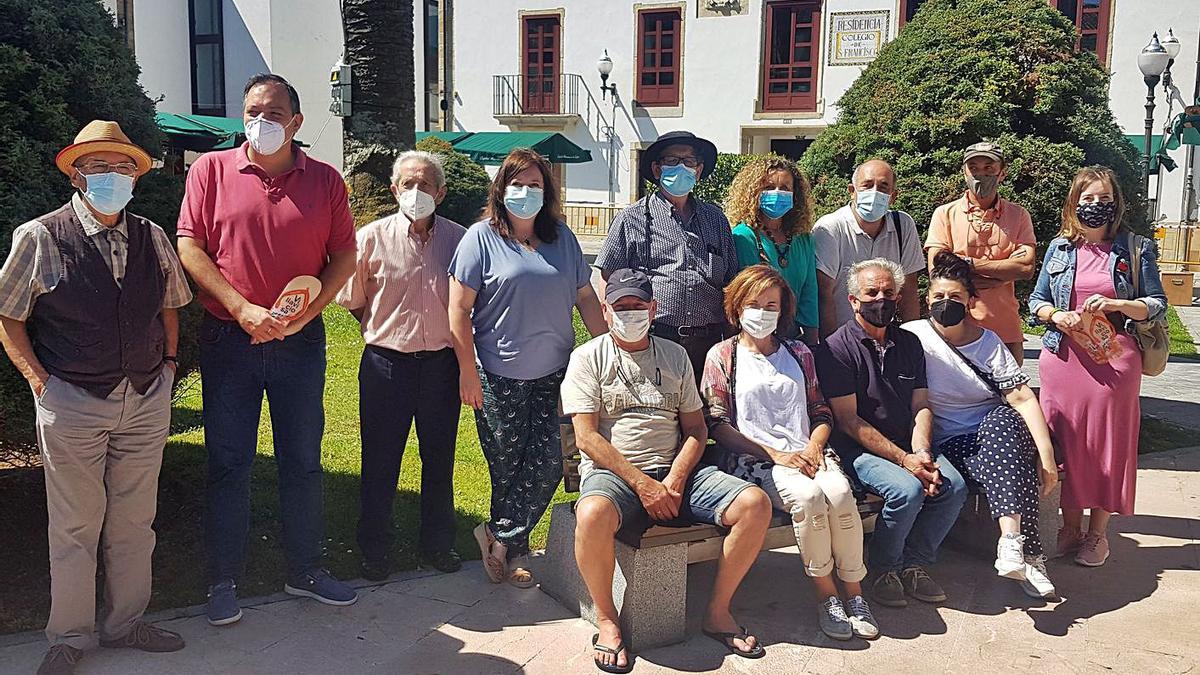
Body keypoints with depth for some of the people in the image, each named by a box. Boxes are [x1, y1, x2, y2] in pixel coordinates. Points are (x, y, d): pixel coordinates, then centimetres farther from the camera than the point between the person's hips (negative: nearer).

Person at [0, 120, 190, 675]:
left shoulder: (153, 239, 6)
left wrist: (168, 363, 10)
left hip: (147, 400, 4)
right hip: (72, 402, -3)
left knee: (133, 521, 13)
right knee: (75, 526, 6)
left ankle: (126, 622, 28)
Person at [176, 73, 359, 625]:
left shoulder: (324, 180, 3)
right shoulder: (211, 170, 0)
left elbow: (344, 255, 3)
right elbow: (189, 247, -5)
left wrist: (305, 313, -11)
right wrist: (243, 309, -15)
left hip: (301, 341, 1)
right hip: (229, 338, -1)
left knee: (302, 460, 11)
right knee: (228, 462, 6)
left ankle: (306, 570, 26)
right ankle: (223, 582, 19)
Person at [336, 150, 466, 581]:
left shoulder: (459, 239, 1)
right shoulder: (372, 238, -3)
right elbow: (352, 300, 6)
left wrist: (455, 336, 6)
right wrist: (386, 331, 6)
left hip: (441, 363, 2)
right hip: (387, 364, -1)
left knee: (439, 459, 14)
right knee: (380, 462, 7)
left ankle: (439, 545, 30)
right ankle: (375, 550, 23)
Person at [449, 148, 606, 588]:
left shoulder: (562, 238, 10)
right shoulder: (482, 237, -2)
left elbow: (586, 296, 15)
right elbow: (459, 309, -6)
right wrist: (468, 371, -10)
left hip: (554, 373, 4)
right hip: (499, 375, -4)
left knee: (548, 463, -4)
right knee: (506, 466, 5)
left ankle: (498, 536, 12)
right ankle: (514, 551, 21)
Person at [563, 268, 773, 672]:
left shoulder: (675, 356, 16)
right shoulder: (588, 358, 4)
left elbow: (696, 430, 12)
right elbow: (587, 438, -6)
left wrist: (674, 481, -7)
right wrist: (642, 484, -15)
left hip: (675, 473, 4)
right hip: (613, 472, -4)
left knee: (755, 503, -18)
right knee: (593, 514, -39)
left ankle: (718, 613, -1)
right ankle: (606, 620, -13)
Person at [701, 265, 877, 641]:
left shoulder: (799, 353, 20)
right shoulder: (722, 356, 7)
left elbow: (821, 413, 20)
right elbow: (717, 426, -1)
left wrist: (814, 446, -3)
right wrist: (775, 454, -10)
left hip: (806, 453, 4)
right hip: (754, 460, -3)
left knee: (840, 492, -29)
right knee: (808, 495, -33)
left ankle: (853, 591, -14)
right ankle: (825, 594, -16)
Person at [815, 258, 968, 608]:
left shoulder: (909, 343, 13)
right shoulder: (837, 348, -7)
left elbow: (921, 406, 9)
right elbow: (848, 421, -12)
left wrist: (922, 453, -11)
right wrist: (904, 459, -17)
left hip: (908, 445, 6)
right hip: (860, 449, -6)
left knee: (954, 486, -19)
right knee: (908, 489, -29)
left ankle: (914, 562, 2)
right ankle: (883, 568, -4)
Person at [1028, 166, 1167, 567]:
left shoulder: (1136, 250, 4)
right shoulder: (1059, 248, 9)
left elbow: (1157, 306, 3)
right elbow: (1036, 301, 13)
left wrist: (1116, 304, -15)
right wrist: (1056, 316, -9)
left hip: (1114, 361, -1)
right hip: (1063, 358, 2)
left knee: (1108, 444, 2)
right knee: (1066, 444, 4)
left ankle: (1097, 532, 16)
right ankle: (1070, 527, 18)